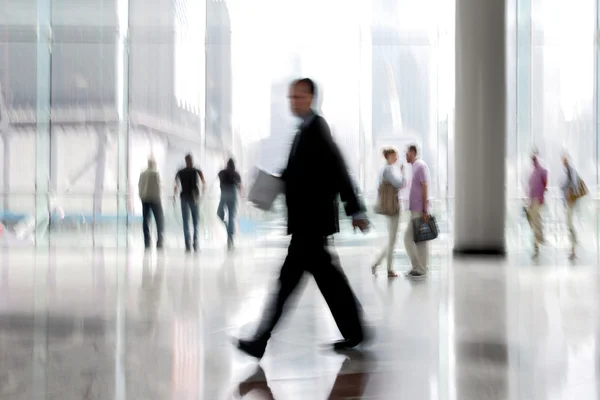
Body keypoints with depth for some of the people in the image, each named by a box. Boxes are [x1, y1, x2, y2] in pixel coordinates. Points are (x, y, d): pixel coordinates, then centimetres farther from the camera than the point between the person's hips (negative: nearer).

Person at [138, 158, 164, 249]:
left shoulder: (142, 174, 10)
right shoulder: (155, 173, -6)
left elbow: (139, 186, 9)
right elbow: (158, 186, -10)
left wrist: (142, 197, 14)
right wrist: (158, 197, 0)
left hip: (144, 199, 5)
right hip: (153, 198, -5)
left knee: (146, 219, 5)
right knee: (160, 219, -1)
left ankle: (147, 243, 1)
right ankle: (159, 242, -13)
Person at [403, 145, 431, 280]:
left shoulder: (420, 165, -11)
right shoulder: (415, 166, 17)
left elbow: (425, 188, -17)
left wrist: (425, 210, -20)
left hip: (420, 210, -9)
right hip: (415, 210, 9)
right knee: (408, 237, 10)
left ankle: (422, 270, 2)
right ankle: (417, 267, 16)